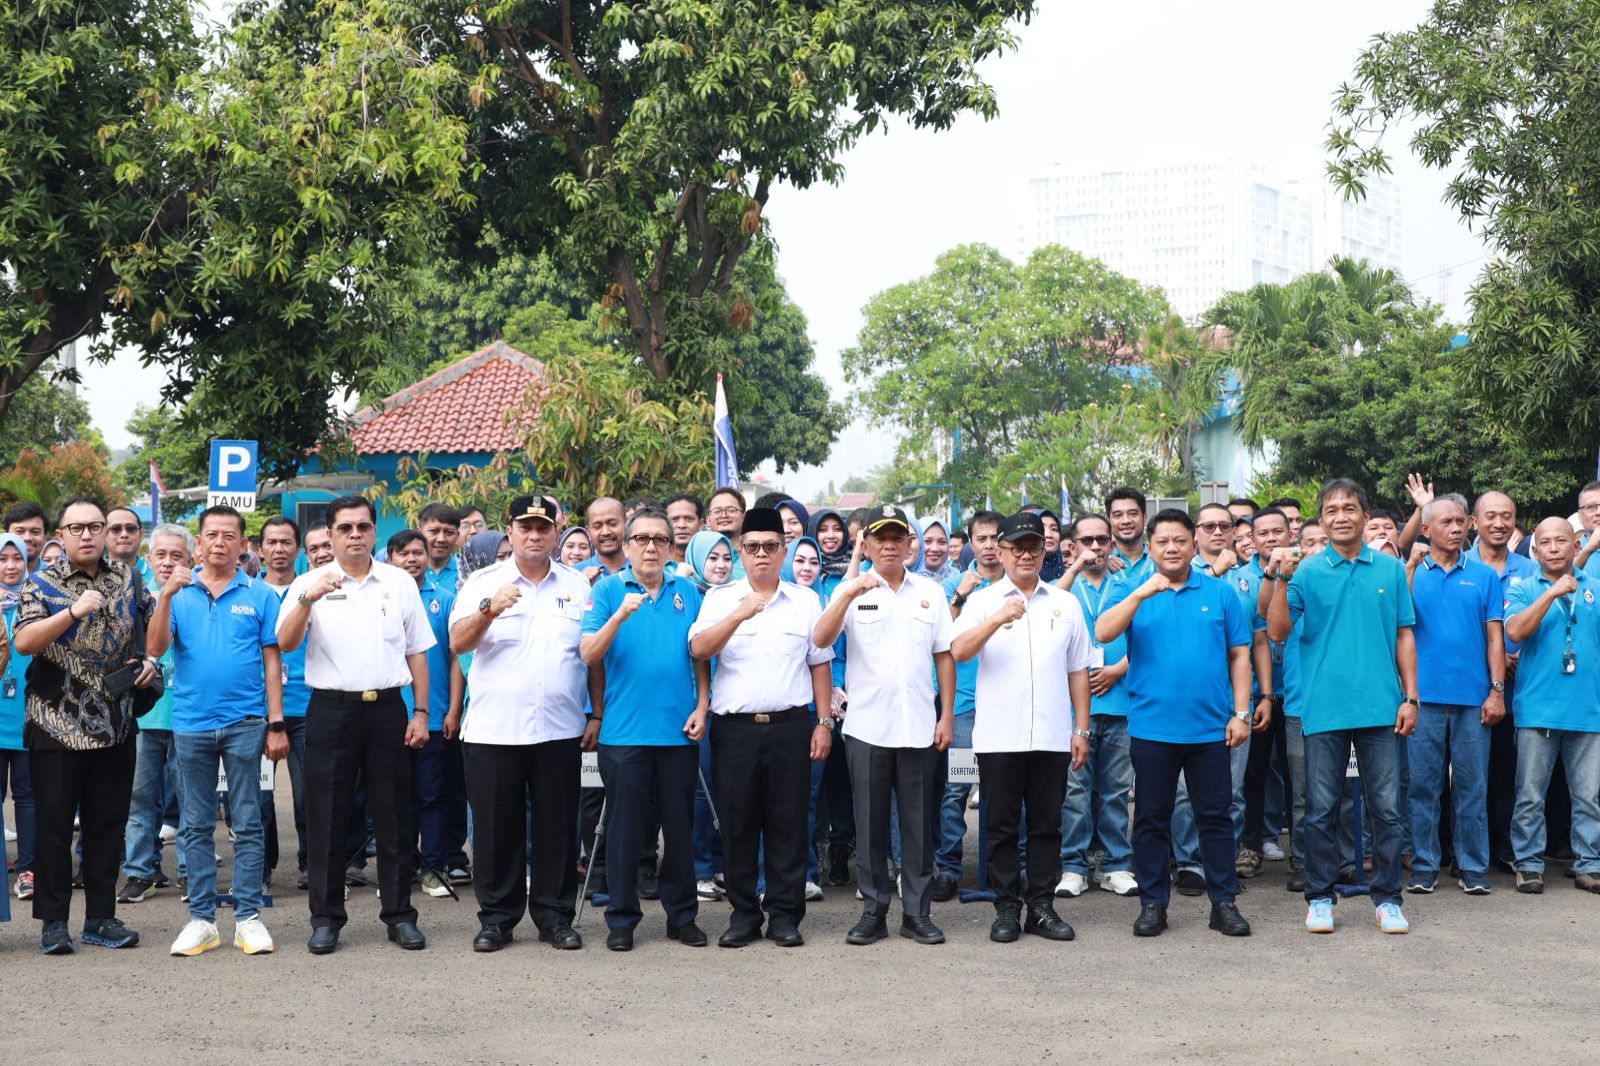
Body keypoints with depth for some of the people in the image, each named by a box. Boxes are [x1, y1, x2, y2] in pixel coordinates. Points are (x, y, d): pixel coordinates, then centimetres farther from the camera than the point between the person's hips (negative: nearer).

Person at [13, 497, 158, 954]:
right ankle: (54, 921, 9)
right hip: (57, 725, -3)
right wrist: (73, 612, -26)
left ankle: (101, 917, 16)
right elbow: (23, 641, -16)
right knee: (53, 826, 1)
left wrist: (150, 660, 4)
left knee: (108, 825, 8)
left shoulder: (127, 580, 9)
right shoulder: (43, 584, -3)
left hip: (114, 727, 4)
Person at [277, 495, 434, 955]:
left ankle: (400, 914, 14)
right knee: (326, 818, 3)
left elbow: (417, 652, 10)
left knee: (394, 817, 5)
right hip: (331, 709, -1)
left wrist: (421, 712, 4)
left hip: (387, 708, 1)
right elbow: (286, 642, -9)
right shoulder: (310, 583, 3)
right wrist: (307, 600, -26)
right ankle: (326, 917, 11)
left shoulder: (400, 582, 8)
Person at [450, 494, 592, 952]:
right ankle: (497, 918, 15)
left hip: (559, 731, 1)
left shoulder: (577, 585, 9)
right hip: (493, 730, -1)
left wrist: (599, 713, 8)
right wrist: (489, 610, -27)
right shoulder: (483, 582, 3)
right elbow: (458, 643, -9)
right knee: (496, 828, 4)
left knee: (558, 827, 6)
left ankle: (554, 915, 17)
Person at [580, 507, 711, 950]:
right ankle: (622, 918, 13)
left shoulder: (687, 592, 8)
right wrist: (620, 616, -21)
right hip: (624, 729, -2)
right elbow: (589, 655, -7)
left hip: (679, 731, 2)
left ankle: (682, 915, 18)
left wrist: (701, 708, 1)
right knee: (626, 828, 3)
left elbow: (701, 657, 12)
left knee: (680, 827, 8)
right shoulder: (608, 590, 1)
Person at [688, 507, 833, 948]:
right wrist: (739, 616, -20)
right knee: (737, 824, 3)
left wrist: (824, 722, 5)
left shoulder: (806, 601, 10)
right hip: (735, 726, 0)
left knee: (788, 823, 2)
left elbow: (819, 664, 11)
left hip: (790, 726, 0)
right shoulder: (721, 599, 7)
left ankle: (785, 915, 10)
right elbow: (698, 649, -8)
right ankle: (743, 913, 13)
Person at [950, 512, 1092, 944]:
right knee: (1001, 826, 3)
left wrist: (1082, 729, 8)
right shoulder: (983, 601, 4)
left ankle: (1041, 907, 13)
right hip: (998, 737, -2)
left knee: (1047, 826, 6)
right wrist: (998, 620, -25)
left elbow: (1078, 671, 13)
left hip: (1052, 737, 2)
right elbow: (958, 651, -11)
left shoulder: (1065, 604, 12)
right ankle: (1007, 909, 11)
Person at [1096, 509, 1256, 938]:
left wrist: (1241, 713, 0)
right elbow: (1103, 632, -11)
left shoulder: (1221, 594, 7)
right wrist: (1142, 594, -21)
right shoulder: (1131, 592, 6)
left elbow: (1239, 656, 7)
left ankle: (1224, 902, 12)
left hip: (1211, 726, 0)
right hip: (1151, 726, 0)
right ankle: (1152, 903, 14)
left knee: (1215, 817, 4)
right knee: (1151, 818, 6)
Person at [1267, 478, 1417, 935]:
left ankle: (1388, 898, 13)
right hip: (1324, 709, -1)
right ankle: (1319, 898, 15)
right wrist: (1281, 580, -15)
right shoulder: (1307, 572, 2)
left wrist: (1410, 696, 3)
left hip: (1381, 708, 1)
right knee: (1321, 810, 5)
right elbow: (1277, 632, -4)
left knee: (1387, 809, 4)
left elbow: (1404, 636, 9)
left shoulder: (1391, 570, 7)